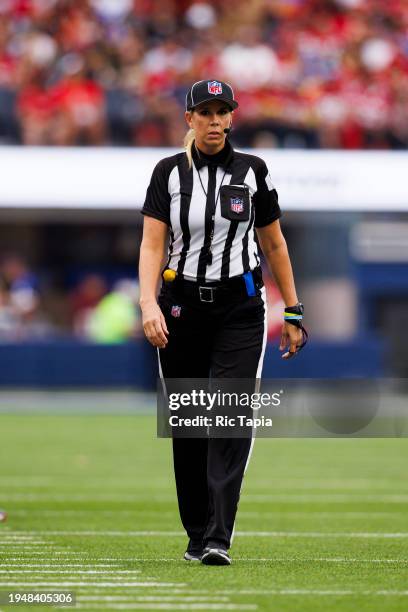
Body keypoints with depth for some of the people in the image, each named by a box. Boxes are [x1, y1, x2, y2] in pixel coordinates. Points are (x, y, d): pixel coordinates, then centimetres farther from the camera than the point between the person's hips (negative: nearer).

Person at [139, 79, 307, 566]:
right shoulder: (169, 172, 1)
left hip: (240, 307, -1)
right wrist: (149, 303, -22)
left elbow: (274, 244, 11)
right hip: (181, 305, 1)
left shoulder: (252, 171, 4)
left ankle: (218, 539, -19)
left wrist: (293, 312, 10)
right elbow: (152, 245, -6)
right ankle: (197, 533, 19)